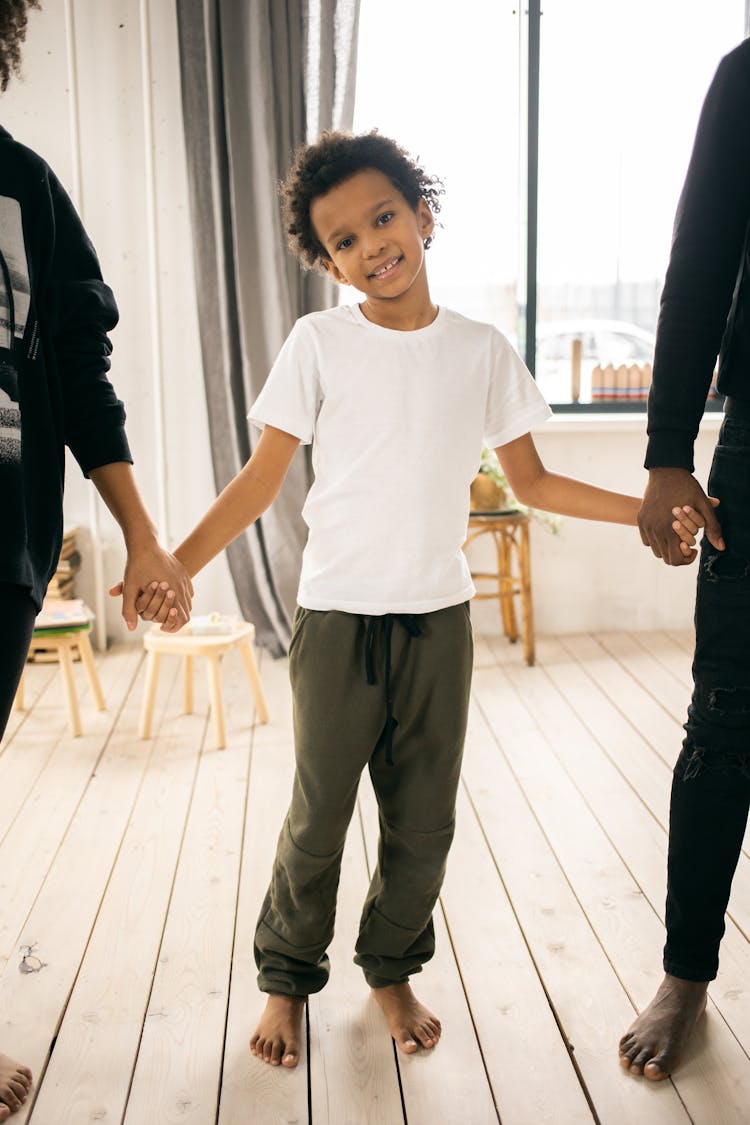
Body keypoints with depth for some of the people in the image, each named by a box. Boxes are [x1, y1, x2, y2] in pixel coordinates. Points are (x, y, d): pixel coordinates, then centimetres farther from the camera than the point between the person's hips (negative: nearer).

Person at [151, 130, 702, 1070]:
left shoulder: (482, 351, 4)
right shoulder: (318, 343, -2)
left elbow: (533, 482, 9)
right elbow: (261, 478, -2)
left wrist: (649, 511, 1)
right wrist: (174, 566, -12)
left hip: (439, 619, 2)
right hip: (338, 616, -2)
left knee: (424, 824, 11)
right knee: (317, 819, 6)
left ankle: (392, 971, 35)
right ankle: (287, 980, 30)